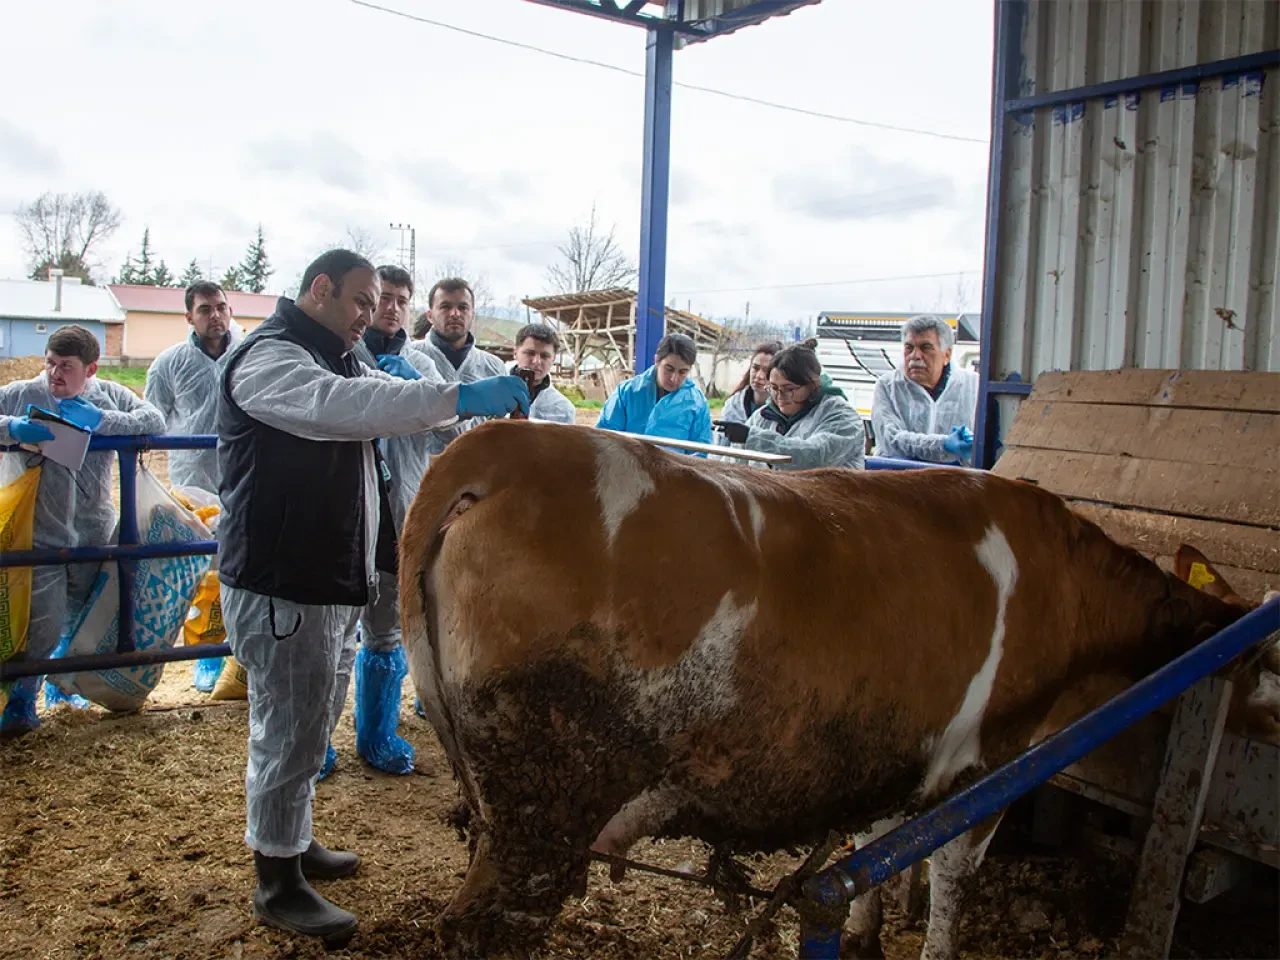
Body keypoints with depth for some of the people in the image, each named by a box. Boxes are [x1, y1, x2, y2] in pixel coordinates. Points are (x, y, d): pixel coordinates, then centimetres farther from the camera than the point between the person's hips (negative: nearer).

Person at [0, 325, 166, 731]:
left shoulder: (109, 395, 1)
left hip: (93, 534, 3)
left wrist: (100, 420, -21)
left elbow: (155, 422, -10)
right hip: (40, 534, -3)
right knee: (42, 625, -10)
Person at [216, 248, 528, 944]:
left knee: (308, 727, 21)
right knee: (289, 734, 0)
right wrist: (457, 399, -41)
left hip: (334, 581, 10)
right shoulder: (268, 357, -15)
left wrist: (485, 407, 2)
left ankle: (292, 841, 39)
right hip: (281, 586, -10)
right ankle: (277, 883, 15)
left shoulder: (334, 360, 19)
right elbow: (337, 405, -34)